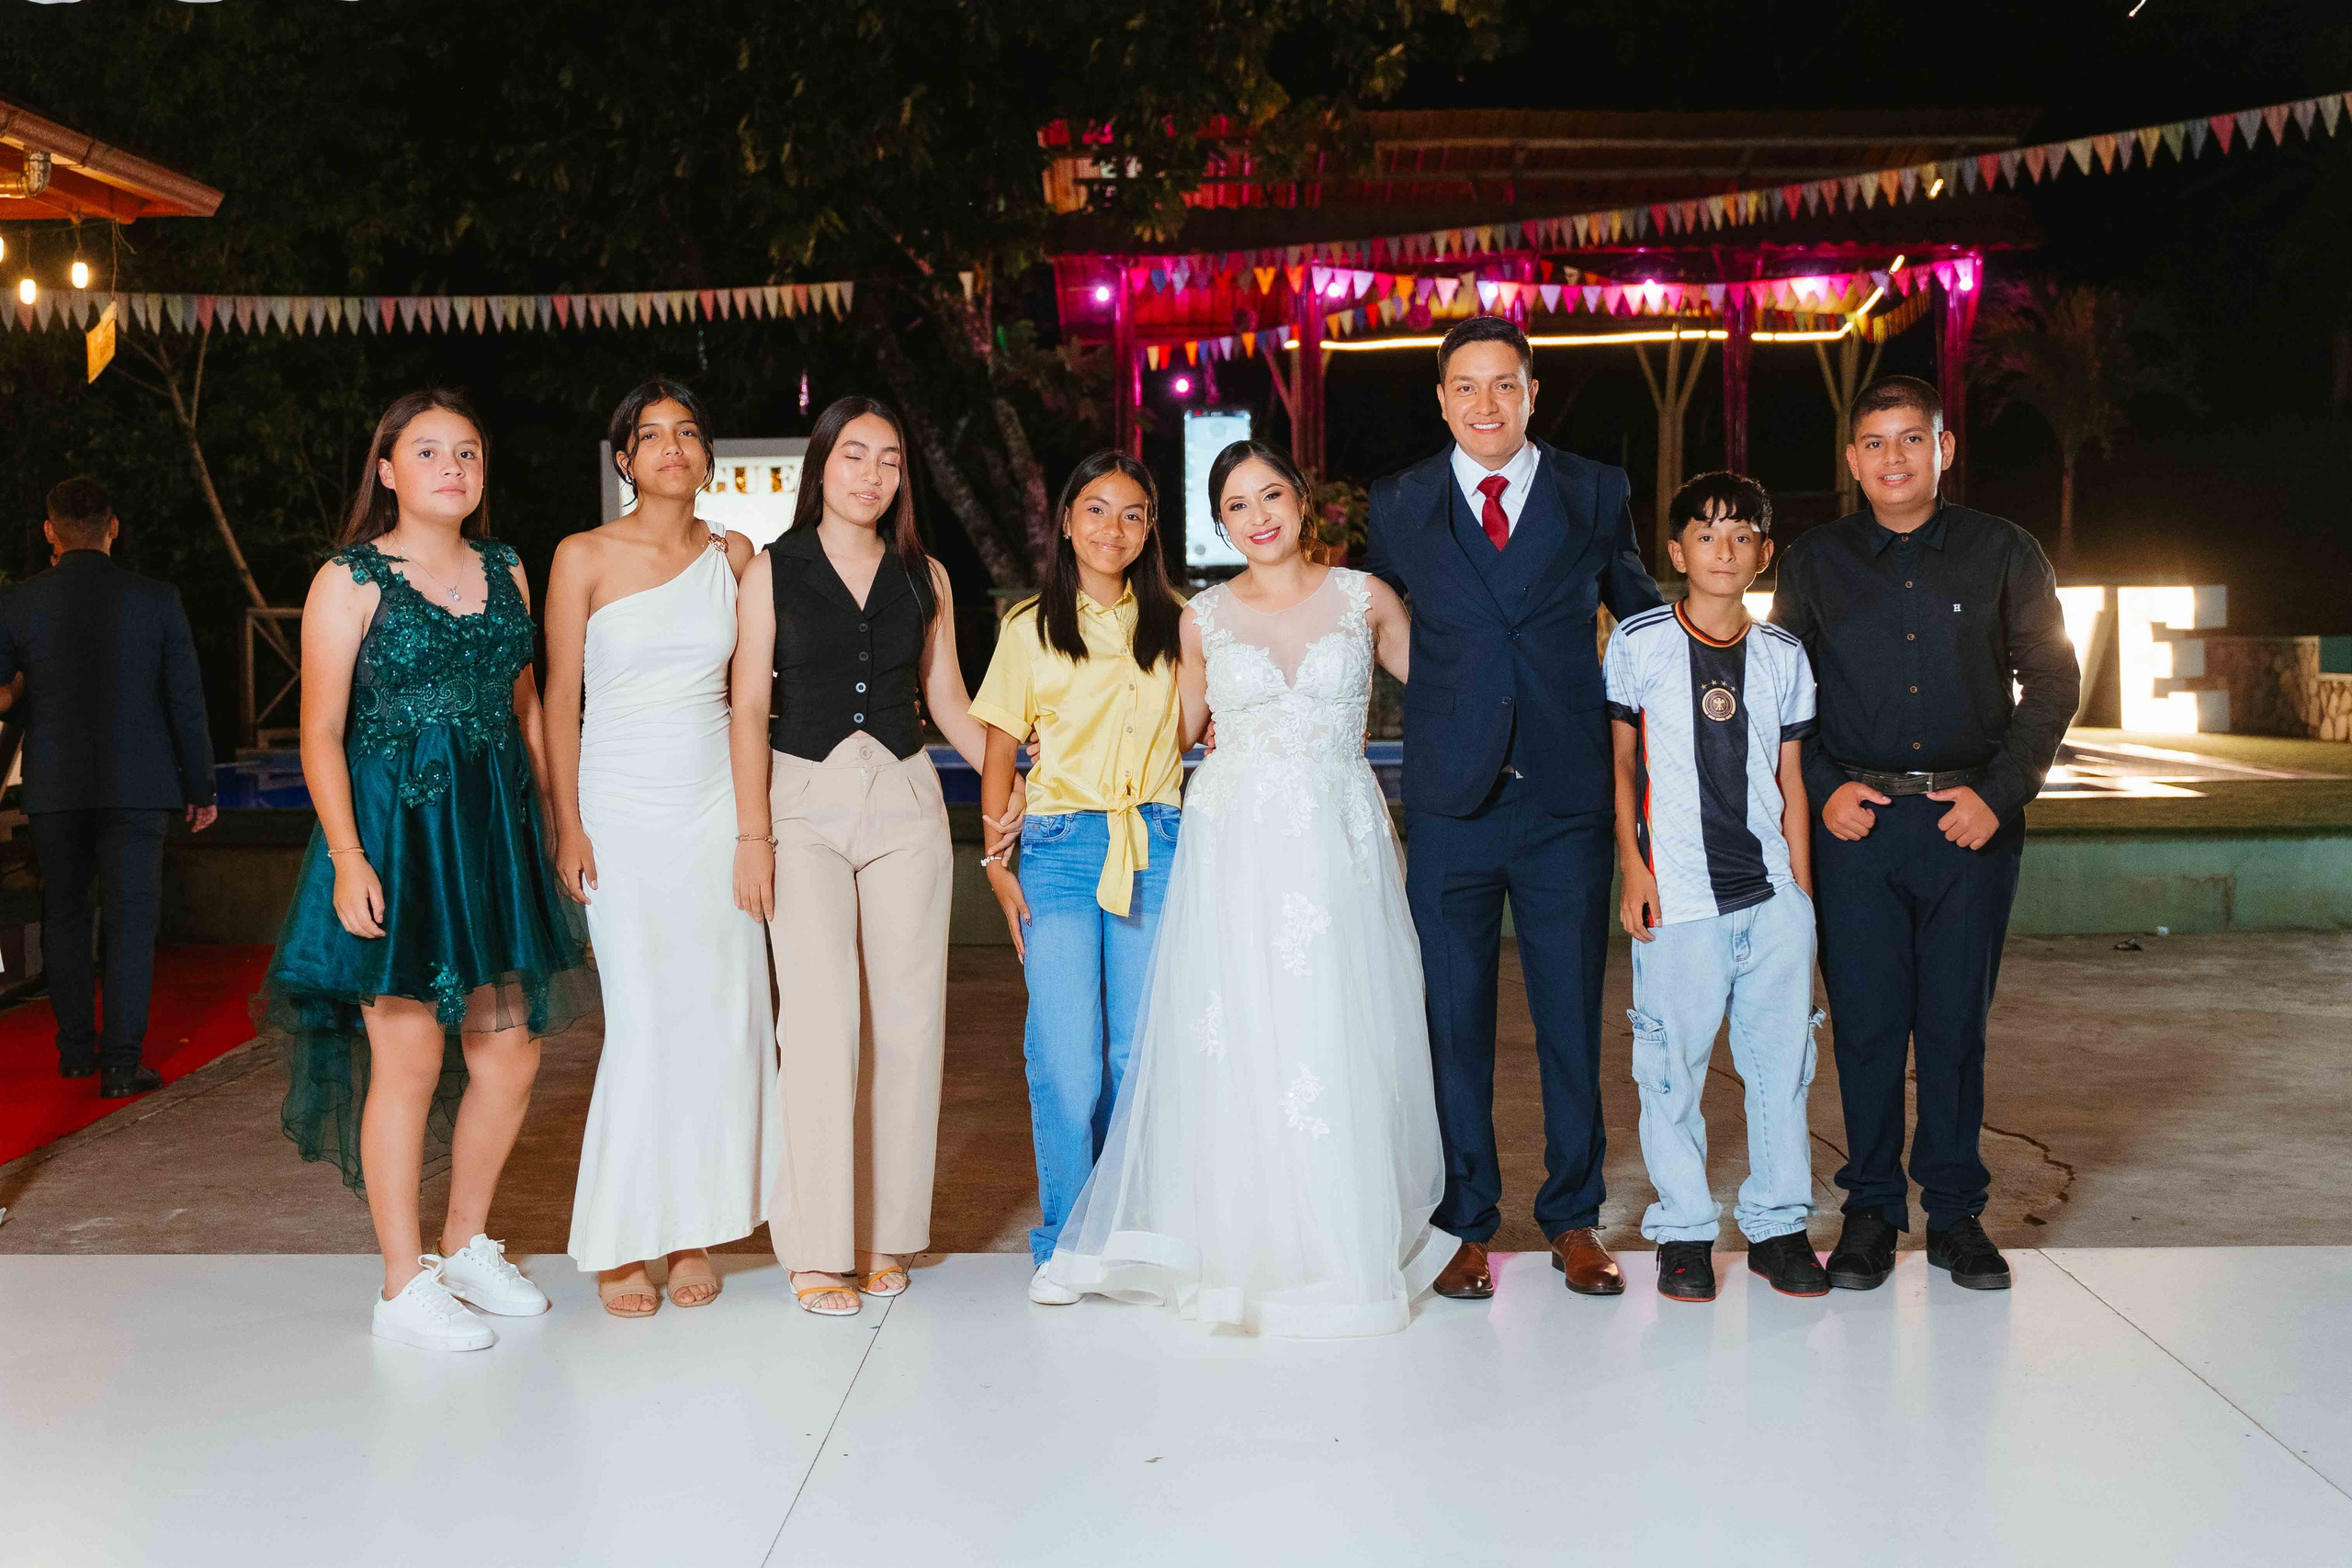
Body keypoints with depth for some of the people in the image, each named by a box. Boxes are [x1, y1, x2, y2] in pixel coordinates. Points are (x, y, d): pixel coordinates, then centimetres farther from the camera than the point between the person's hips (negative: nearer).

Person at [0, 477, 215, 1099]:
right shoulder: (157, 599, -4)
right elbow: (186, 700, -3)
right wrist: (200, 787, 5)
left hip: (53, 786, 2)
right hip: (137, 785, -1)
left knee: (64, 914, 16)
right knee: (131, 915, 2)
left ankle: (76, 1050, 24)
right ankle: (121, 1063, -2)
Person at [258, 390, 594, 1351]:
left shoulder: (506, 573, 12)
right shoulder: (350, 580, -4)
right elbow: (321, 735, -7)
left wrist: (554, 822, 12)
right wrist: (347, 855, -17)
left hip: (495, 832, 6)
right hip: (394, 832, -6)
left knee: (509, 1057, 8)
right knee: (409, 1059, -3)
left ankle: (467, 1245, 27)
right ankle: (404, 1285, 11)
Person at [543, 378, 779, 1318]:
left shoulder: (733, 557, 9)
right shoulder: (585, 558, 0)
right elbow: (560, 700, 0)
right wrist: (567, 826, -6)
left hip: (717, 806, 3)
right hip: (624, 809, -3)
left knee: (723, 1016, 1)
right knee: (645, 1021, -6)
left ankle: (697, 1230, 13)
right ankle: (621, 1243, 7)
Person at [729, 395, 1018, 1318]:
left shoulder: (924, 576, 11)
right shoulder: (772, 571, 3)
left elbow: (947, 698, 14)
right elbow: (749, 707, -1)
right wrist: (752, 832, -8)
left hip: (905, 800, 3)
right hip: (804, 800, -3)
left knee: (909, 1015, 2)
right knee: (819, 1020, -9)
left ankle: (886, 1234, 13)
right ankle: (818, 1248, 0)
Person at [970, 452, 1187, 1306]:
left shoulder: (1173, 623, 12)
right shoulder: (1030, 627, 8)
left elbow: (1196, 733, 17)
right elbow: (999, 754, 8)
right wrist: (996, 860, 1)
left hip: (1155, 849, 1)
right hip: (1059, 850, -1)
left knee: (1141, 1055, 1)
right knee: (1067, 1060, -6)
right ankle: (1063, 1242, 10)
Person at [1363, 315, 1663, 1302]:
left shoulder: (1595, 494, 6)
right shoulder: (1398, 505, 6)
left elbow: (1640, 611, 18)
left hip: (1566, 797, 0)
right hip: (1449, 802, 0)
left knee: (1572, 1016, 7)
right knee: (1454, 1021, 6)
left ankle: (1573, 1219, 23)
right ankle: (1468, 1224, 19)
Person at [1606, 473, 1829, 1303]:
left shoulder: (1783, 655, 10)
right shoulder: (1638, 642, 1)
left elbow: (1791, 782, 12)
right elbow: (1619, 763, 4)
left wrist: (1802, 888, 9)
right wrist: (1632, 867, -3)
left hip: (1774, 893, 3)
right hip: (1679, 896, -3)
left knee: (1781, 1059, 7)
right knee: (1673, 1064, 1)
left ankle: (1778, 1225, 20)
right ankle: (1684, 1232, 15)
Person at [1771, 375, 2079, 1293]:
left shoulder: (2003, 553, 6)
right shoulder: (1814, 564, 8)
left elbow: (2052, 679, 6)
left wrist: (1999, 793, -5)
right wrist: (1823, 789, -3)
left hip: (1972, 821, 0)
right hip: (1856, 822, 0)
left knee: (1957, 1022, 4)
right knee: (1866, 1022, 1)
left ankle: (1955, 1211, 17)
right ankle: (1871, 1207, 15)